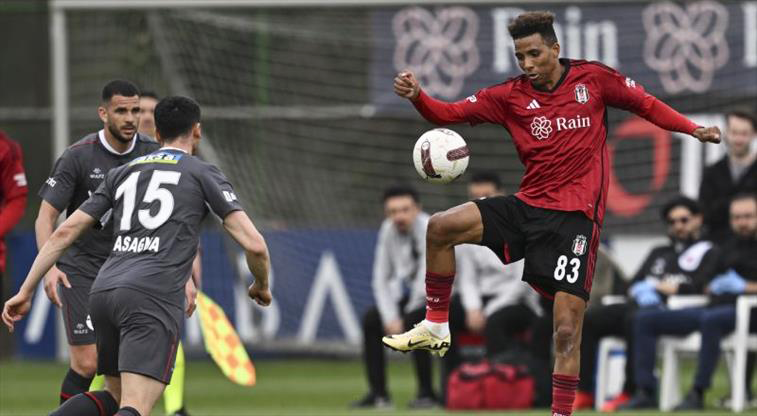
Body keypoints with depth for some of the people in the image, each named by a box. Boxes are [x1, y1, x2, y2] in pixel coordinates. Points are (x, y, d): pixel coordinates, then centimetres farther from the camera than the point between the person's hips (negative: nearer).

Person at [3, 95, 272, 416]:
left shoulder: (121, 173, 24)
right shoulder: (204, 175, 12)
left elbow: (64, 232, 19)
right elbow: (254, 244, 6)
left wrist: (25, 292, 21)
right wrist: (261, 286, 26)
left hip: (103, 293, 6)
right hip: (154, 298, -5)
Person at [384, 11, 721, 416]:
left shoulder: (593, 78, -1)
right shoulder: (511, 95, 4)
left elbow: (646, 104, 9)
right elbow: (450, 112, -1)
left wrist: (692, 128, -3)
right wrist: (417, 96, -20)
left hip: (575, 215, -4)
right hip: (527, 207, 4)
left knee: (567, 329, -9)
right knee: (441, 227, -12)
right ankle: (436, 327, 2)